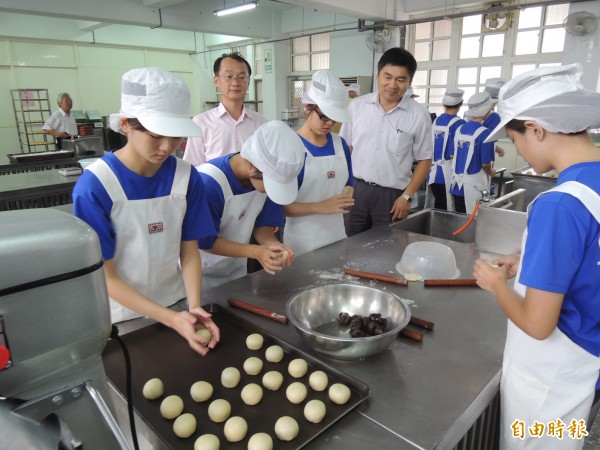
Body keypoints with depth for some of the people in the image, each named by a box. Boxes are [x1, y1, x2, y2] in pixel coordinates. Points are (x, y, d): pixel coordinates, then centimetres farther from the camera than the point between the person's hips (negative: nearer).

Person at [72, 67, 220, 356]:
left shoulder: (187, 177, -12)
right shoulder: (94, 186, -22)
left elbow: (189, 251, -5)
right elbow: (105, 276, -17)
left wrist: (194, 308, -19)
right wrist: (171, 319, -24)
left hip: (176, 304, 3)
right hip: (122, 316, -2)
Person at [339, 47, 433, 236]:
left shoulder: (419, 115, -5)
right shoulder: (357, 105, 1)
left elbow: (424, 159, 1)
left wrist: (407, 196, -7)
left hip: (392, 194, -1)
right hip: (356, 189, 2)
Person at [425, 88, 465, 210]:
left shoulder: (436, 121, 8)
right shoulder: (459, 123, -10)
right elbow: (455, 153, -14)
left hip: (432, 172, 6)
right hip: (447, 173, -6)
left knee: (436, 208, 14)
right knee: (446, 210, 1)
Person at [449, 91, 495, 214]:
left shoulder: (459, 129, 4)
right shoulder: (484, 133, -13)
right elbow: (485, 163, -11)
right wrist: (491, 173, 10)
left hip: (457, 183, 6)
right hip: (474, 185, -6)